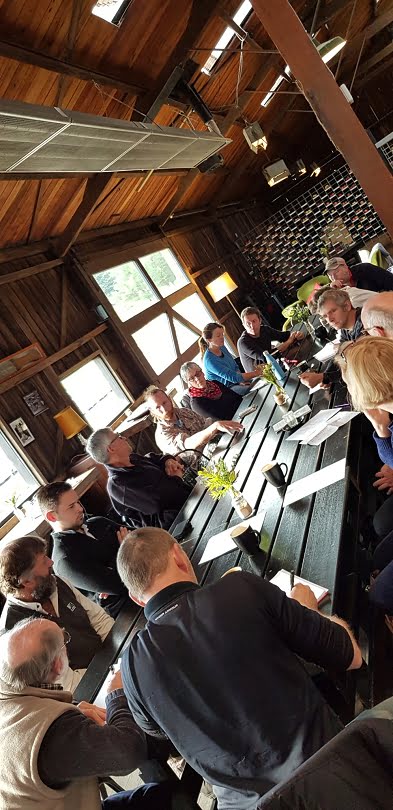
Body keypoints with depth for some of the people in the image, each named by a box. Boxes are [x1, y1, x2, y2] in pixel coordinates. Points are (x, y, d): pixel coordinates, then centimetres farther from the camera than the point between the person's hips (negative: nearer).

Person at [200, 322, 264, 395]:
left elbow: (235, 367, 11)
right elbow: (232, 377, -29)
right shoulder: (209, 360, -25)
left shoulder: (222, 348, 1)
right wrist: (256, 373, -31)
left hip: (236, 382, 8)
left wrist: (241, 379, -9)